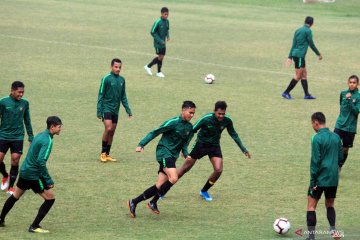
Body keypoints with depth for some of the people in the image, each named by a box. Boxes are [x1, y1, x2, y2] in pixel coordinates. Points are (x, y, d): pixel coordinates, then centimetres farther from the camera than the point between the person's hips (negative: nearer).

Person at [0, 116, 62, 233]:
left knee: (15, 196, 25)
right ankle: (34, 226, -3)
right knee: (50, 198, -4)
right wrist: (48, 180, -24)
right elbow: (41, 161, -29)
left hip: (25, 170, 10)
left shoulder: (40, 135, 10)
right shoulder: (47, 140, -20)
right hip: (34, 174, -10)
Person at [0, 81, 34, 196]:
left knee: (15, 161, -4)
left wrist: (31, 138, 12)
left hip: (18, 137, 1)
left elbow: (27, 122, 11)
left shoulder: (25, 103, 2)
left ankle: (10, 187, 9)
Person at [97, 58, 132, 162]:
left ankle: (107, 154, 14)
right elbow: (101, 95, -7)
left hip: (115, 110, 6)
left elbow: (123, 97, 16)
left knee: (112, 132, 7)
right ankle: (103, 153, -6)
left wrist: (128, 110, 12)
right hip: (107, 108, -6)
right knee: (108, 128, -17)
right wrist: (99, 111, -10)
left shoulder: (121, 80, 8)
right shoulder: (106, 79, -9)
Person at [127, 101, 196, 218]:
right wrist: (141, 144, -17)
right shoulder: (173, 122, -12)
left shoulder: (189, 127, 10)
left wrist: (186, 155, -2)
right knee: (173, 178, -26)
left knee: (159, 186, 2)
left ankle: (134, 202, 12)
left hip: (173, 156, 8)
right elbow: (154, 133, -11)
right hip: (164, 152, -8)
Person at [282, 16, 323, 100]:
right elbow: (311, 44, -5)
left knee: (304, 74, 12)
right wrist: (319, 54, 7)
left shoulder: (298, 30, 14)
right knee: (298, 76, -5)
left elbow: (293, 45, 14)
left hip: (295, 54, 9)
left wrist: (290, 57, 14)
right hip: (299, 55, -9)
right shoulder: (308, 31, -9)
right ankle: (286, 92, -4)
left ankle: (307, 94, 12)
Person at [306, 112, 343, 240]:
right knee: (330, 205, 20)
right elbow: (340, 157, 12)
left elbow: (315, 161, -15)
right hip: (333, 179, 6)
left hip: (320, 179, -6)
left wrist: (313, 181, -11)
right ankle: (333, 229, 2)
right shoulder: (336, 137, 6)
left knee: (311, 206, 3)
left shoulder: (317, 138, -13)